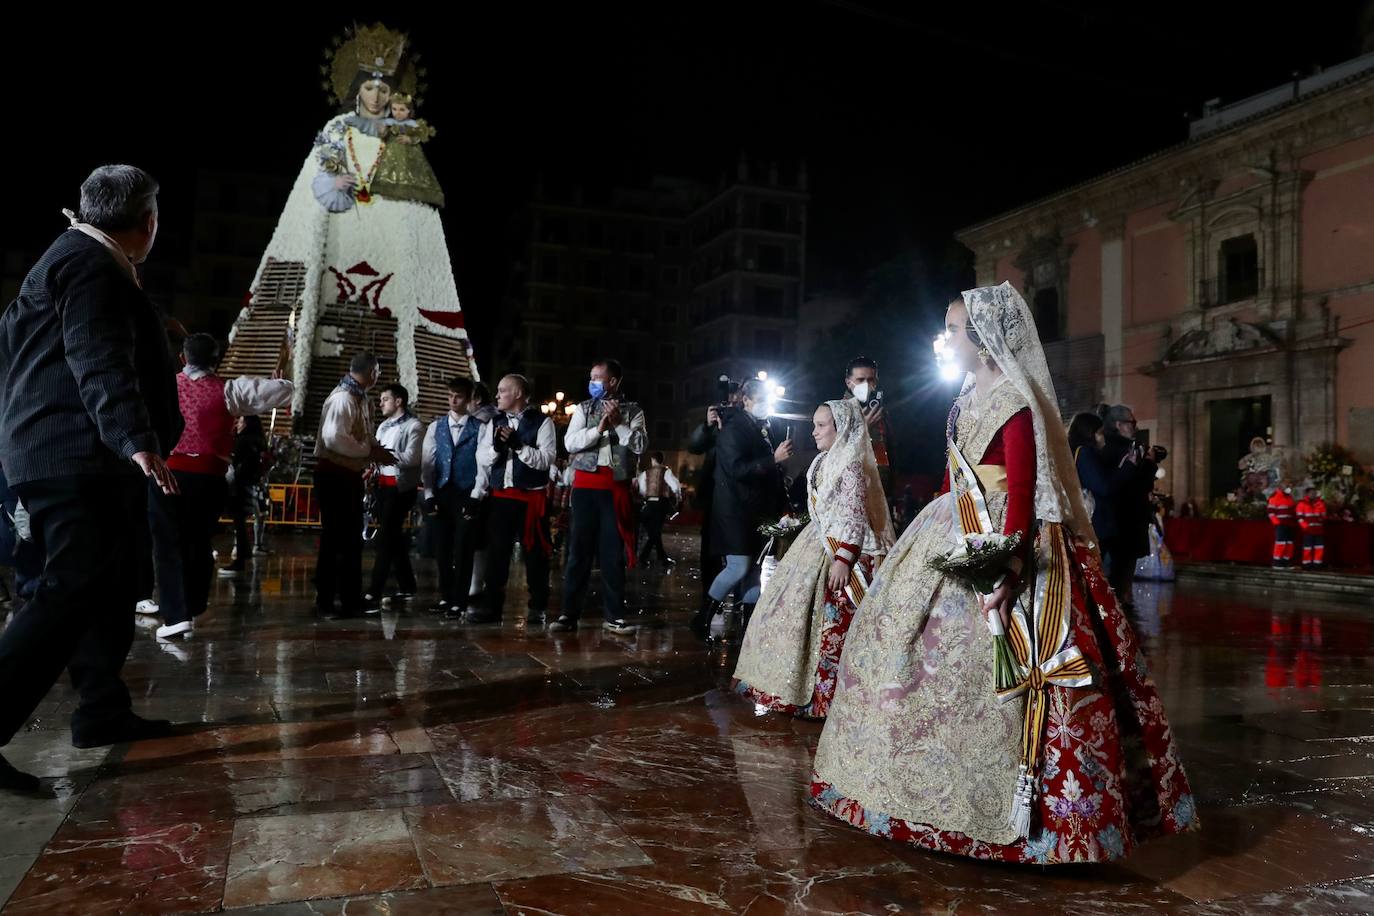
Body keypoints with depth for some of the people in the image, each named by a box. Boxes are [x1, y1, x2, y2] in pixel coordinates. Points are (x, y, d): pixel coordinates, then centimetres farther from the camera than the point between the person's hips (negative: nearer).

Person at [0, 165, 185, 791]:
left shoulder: (77, 258, 22)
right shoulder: (91, 264, -11)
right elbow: (101, 363, -26)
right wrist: (136, 441, -35)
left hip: (90, 461, 11)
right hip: (78, 459, -11)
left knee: (111, 587, 14)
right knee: (75, 592, -13)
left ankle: (103, 713, 21)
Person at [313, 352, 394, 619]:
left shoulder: (359, 398, 11)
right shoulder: (343, 397, -18)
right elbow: (334, 438, -29)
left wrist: (375, 451, -2)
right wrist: (371, 451, -20)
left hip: (350, 475, 10)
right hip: (334, 475, -10)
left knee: (351, 539, 15)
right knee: (334, 539, -1)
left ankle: (351, 600, 24)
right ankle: (325, 601, 10)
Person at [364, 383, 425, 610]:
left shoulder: (414, 426, -6)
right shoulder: (384, 426, 18)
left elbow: (412, 459, -16)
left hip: (401, 487, -8)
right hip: (383, 485, 8)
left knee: (385, 539, -12)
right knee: (394, 537, 14)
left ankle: (374, 595, -14)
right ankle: (406, 585, 25)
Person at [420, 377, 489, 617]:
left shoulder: (479, 428, -1)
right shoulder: (436, 427, 10)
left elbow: (483, 465, -5)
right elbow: (427, 462, 8)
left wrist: (475, 497, -10)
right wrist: (429, 494, -1)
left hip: (467, 495, -4)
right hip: (441, 494, 4)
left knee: (463, 550, -2)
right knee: (441, 549, 8)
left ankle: (459, 602, 6)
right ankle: (445, 597, 21)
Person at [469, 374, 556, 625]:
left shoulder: (542, 422, -3)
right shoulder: (495, 422, 12)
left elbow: (547, 459, -11)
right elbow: (481, 458, 7)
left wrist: (518, 445, -19)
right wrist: (496, 447, -12)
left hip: (532, 497, -4)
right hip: (501, 495, 4)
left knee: (534, 552, 2)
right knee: (496, 551, 3)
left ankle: (537, 608, 12)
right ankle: (492, 605, 11)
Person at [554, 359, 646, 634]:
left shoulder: (633, 411, 7)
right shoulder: (583, 408, 10)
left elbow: (639, 446, -5)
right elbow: (570, 443, -3)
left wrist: (618, 423, -13)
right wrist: (599, 428, -13)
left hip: (617, 486, -1)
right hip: (586, 484, 1)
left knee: (613, 551, 2)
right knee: (579, 548, 1)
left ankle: (614, 615, 9)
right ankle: (569, 613, 5)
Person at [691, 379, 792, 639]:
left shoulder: (762, 429, 13)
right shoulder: (733, 429, -11)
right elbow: (737, 469, -22)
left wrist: (780, 506, 12)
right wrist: (774, 459, -23)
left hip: (757, 513, 8)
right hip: (736, 512, -8)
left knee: (754, 569, 8)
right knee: (739, 567, -9)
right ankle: (703, 619, 5)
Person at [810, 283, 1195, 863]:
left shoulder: (1014, 401, -13)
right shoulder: (969, 398, 13)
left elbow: (1023, 492, -20)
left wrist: (1008, 566, -27)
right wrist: (935, 533, 16)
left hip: (1003, 542, -10)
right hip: (955, 542, 10)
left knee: (982, 669, -6)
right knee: (910, 644, 14)